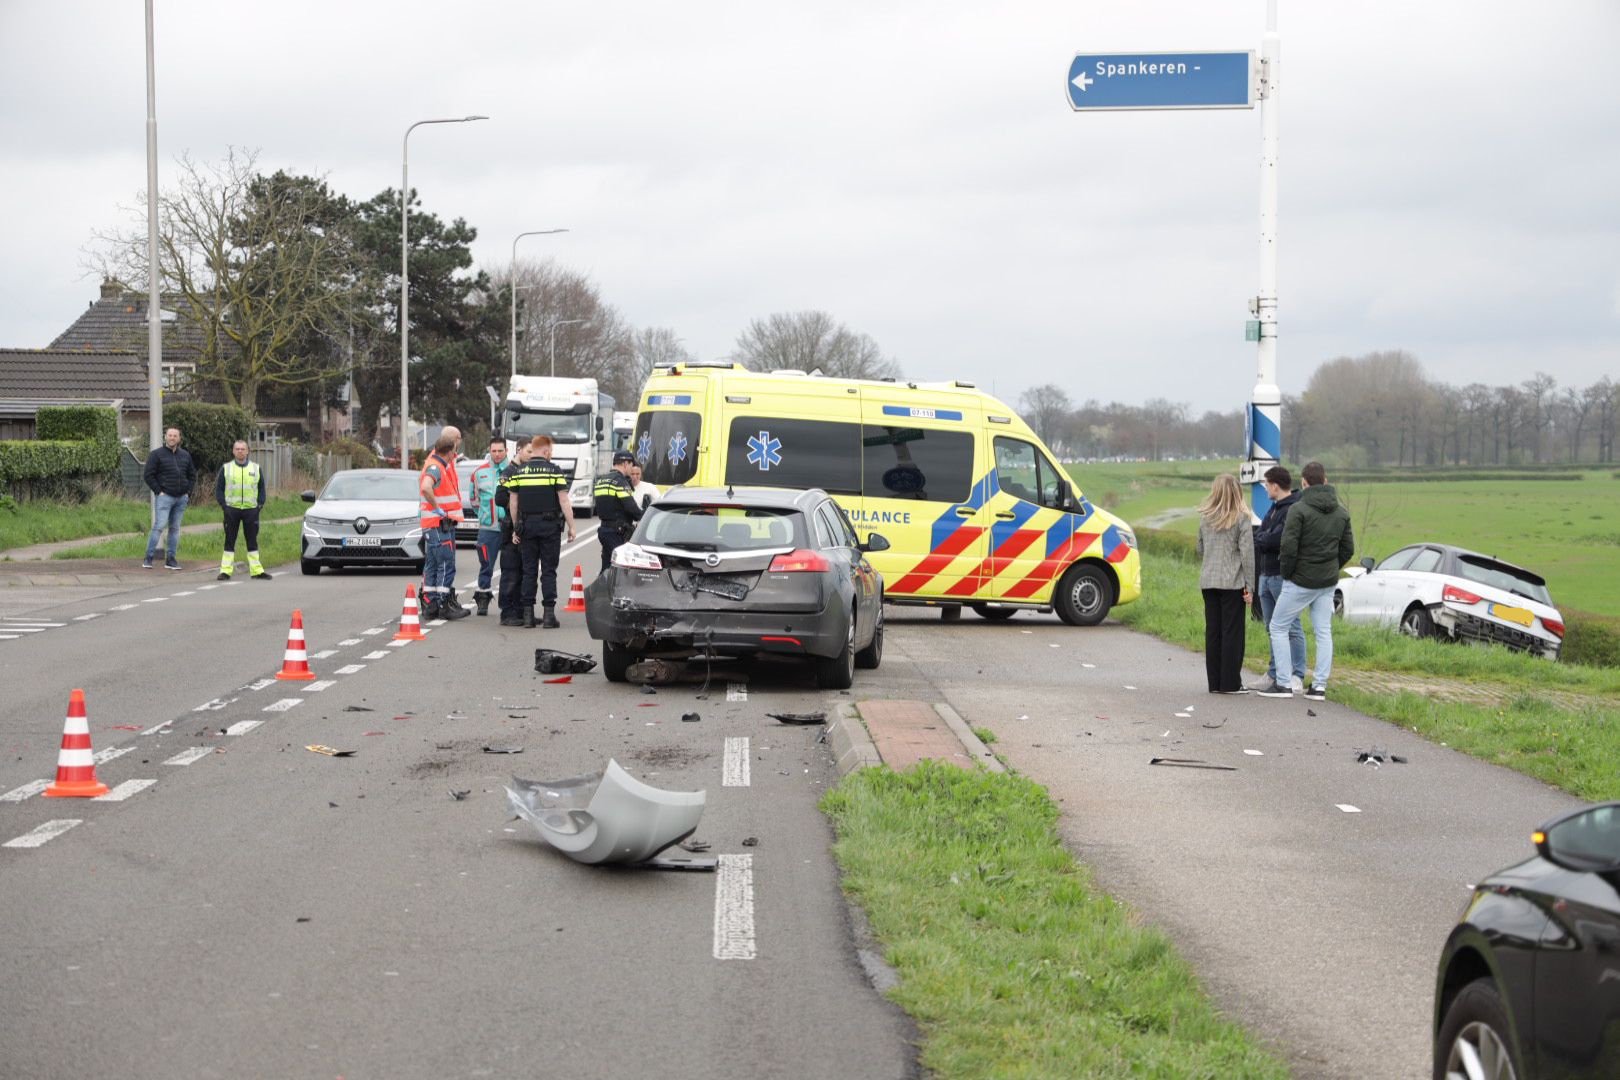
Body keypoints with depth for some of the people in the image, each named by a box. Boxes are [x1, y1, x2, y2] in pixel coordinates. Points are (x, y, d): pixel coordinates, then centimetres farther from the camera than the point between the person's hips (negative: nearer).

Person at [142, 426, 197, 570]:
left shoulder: (185, 455, 13)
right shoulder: (157, 454, -2)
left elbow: (192, 475, 21)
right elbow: (147, 475, -5)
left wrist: (188, 492, 9)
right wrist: (158, 491, -10)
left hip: (181, 498, 5)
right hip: (165, 497, -5)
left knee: (175, 529, 7)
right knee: (159, 527, -13)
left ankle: (171, 559, 11)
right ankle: (148, 558, -9)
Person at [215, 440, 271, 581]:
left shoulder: (256, 468, 9)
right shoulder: (226, 468, 5)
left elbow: (261, 488, 12)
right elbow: (219, 488, 4)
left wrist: (260, 504, -1)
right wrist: (223, 505, -7)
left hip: (251, 509, 1)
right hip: (231, 509, -1)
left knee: (252, 541, 4)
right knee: (230, 541, 0)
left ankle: (256, 570, 8)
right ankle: (225, 570, 2)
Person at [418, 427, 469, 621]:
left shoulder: (445, 463, 13)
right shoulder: (435, 467, -17)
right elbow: (425, 488, -35)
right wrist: (437, 508, -26)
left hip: (444, 523, 10)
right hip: (439, 525, -10)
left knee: (432, 566, 11)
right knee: (446, 565, -7)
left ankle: (429, 605, 14)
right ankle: (444, 606, -6)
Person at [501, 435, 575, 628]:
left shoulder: (517, 473, 4)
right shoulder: (555, 471, -4)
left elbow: (513, 503, 5)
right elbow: (564, 501, -7)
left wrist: (516, 528, 12)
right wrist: (571, 526, -2)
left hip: (526, 525, 3)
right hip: (550, 525, -3)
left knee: (529, 570, 8)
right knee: (548, 571, 1)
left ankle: (527, 614, 6)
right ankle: (549, 614, -2)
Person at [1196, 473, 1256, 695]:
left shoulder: (1205, 517, 6)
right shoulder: (1241, 518, -7)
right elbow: (1247, 553, -8)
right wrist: (1249, 586, -4)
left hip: (1208, 581, 4)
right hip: (1233, 582, -4)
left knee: (1212, 632, 8)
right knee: (1232, 632, 2)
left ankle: (1215, 682, 11)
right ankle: (1230, 682, 3)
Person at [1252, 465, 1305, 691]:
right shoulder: (1275, 507, 17)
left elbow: (1275, 540, -23)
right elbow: (1263, 533, 18)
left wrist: (1259, 536, -7)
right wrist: (1260, 535, -3)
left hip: (1284, 576, -10)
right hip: (1267, 574, 10)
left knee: (1291, 627, -6)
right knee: (1272, 627, 14)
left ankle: (1297, 676, -4)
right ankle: (1275, 674, 21)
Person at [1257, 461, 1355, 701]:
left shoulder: (1299, 509, -14)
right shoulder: (1342, 512, 6)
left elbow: (1289, 546, -19)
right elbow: (1348, 549, 10)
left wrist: (1286, 572, -4)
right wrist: (1331, 569, 16)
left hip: (1300, 581, -6)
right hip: (1328, 582, 6)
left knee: (1278, 627, 5)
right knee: (1323, 632, 10)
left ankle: (1284, 683, 0)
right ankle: (1320, 686, 6)